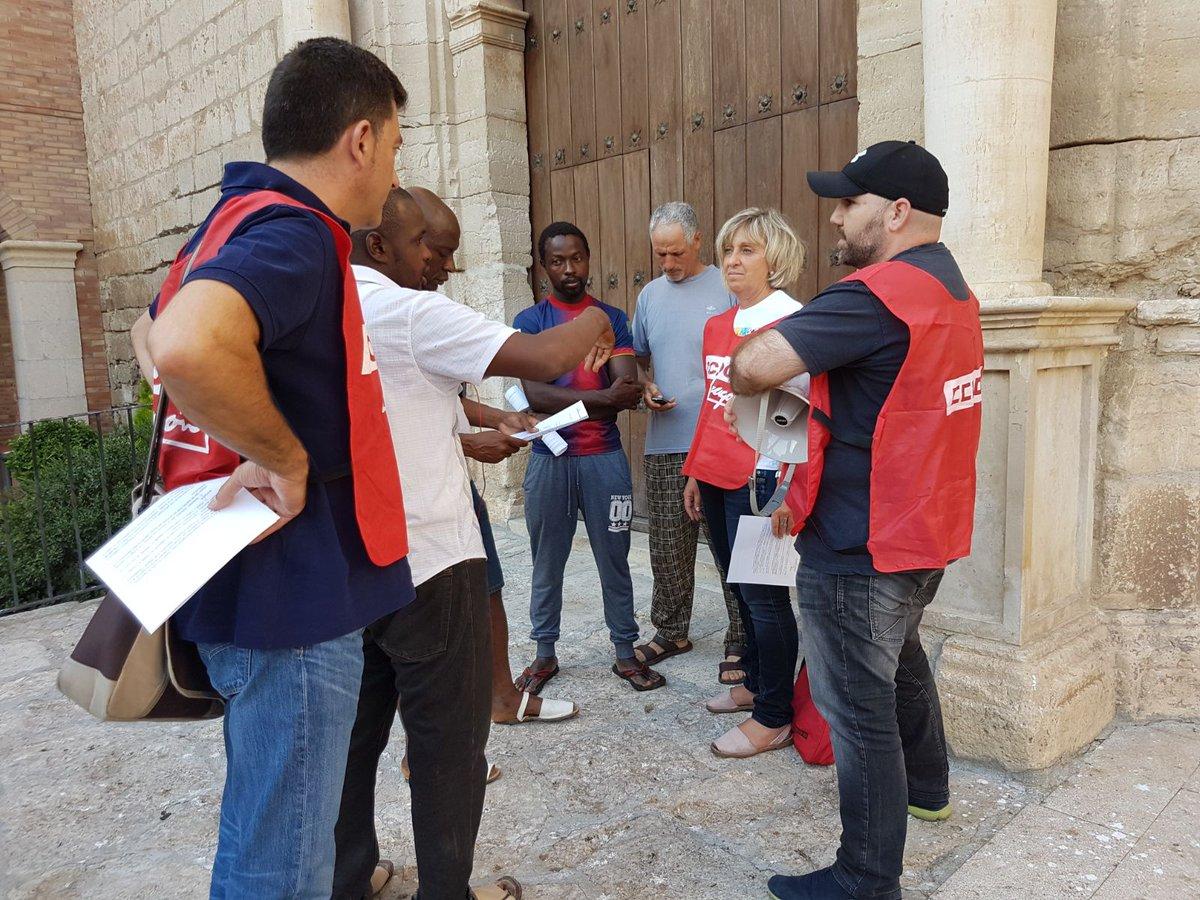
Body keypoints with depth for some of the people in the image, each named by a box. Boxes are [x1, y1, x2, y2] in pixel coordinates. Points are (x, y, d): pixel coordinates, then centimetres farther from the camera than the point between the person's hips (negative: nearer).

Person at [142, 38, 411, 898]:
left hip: (264, 580, 10)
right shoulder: (295, 233, -18)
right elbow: (187, 346, -38)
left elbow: (157, 330, 27)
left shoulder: (237, 220, 12)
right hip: (293, 592, -10)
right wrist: (286, 459, -22)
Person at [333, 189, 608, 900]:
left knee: (356, 730, 19)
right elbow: (541, 358, -21)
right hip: (427, 565, -7)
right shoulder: (408, 312, -17)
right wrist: (593, 321, -1)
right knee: (448, 737, 8)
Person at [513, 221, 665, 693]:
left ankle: (625, 652, 23)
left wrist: (565, 402, -16)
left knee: (614, 559, 9)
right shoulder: (530, 320, 1)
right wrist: (601, 396, -18)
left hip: (605, 457, 1)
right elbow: (535, 394, -13)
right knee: (547, 562, 11)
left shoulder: (613, 318, 5)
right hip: (549, 458, 0)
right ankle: (545, 654, 26)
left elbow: (628, 389, -8)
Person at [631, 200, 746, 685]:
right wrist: (645, 389, 2)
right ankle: (670, 632, 28)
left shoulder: (727, 289, -2)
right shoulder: (650, 295, 14)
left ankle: (740, 641, 13)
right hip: (665, 444, 5)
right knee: (667, 548, 12)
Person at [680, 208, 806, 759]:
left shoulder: (791, 321, -9)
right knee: (740, 588, 18)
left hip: (761, 475, -8)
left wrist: (782, 485, -21)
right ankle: (755, 684, 36)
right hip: (716, 477, 8)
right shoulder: (716, 326, 14)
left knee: (762, 594, -1)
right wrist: (695, 472, 19)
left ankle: (773, 719, 12)